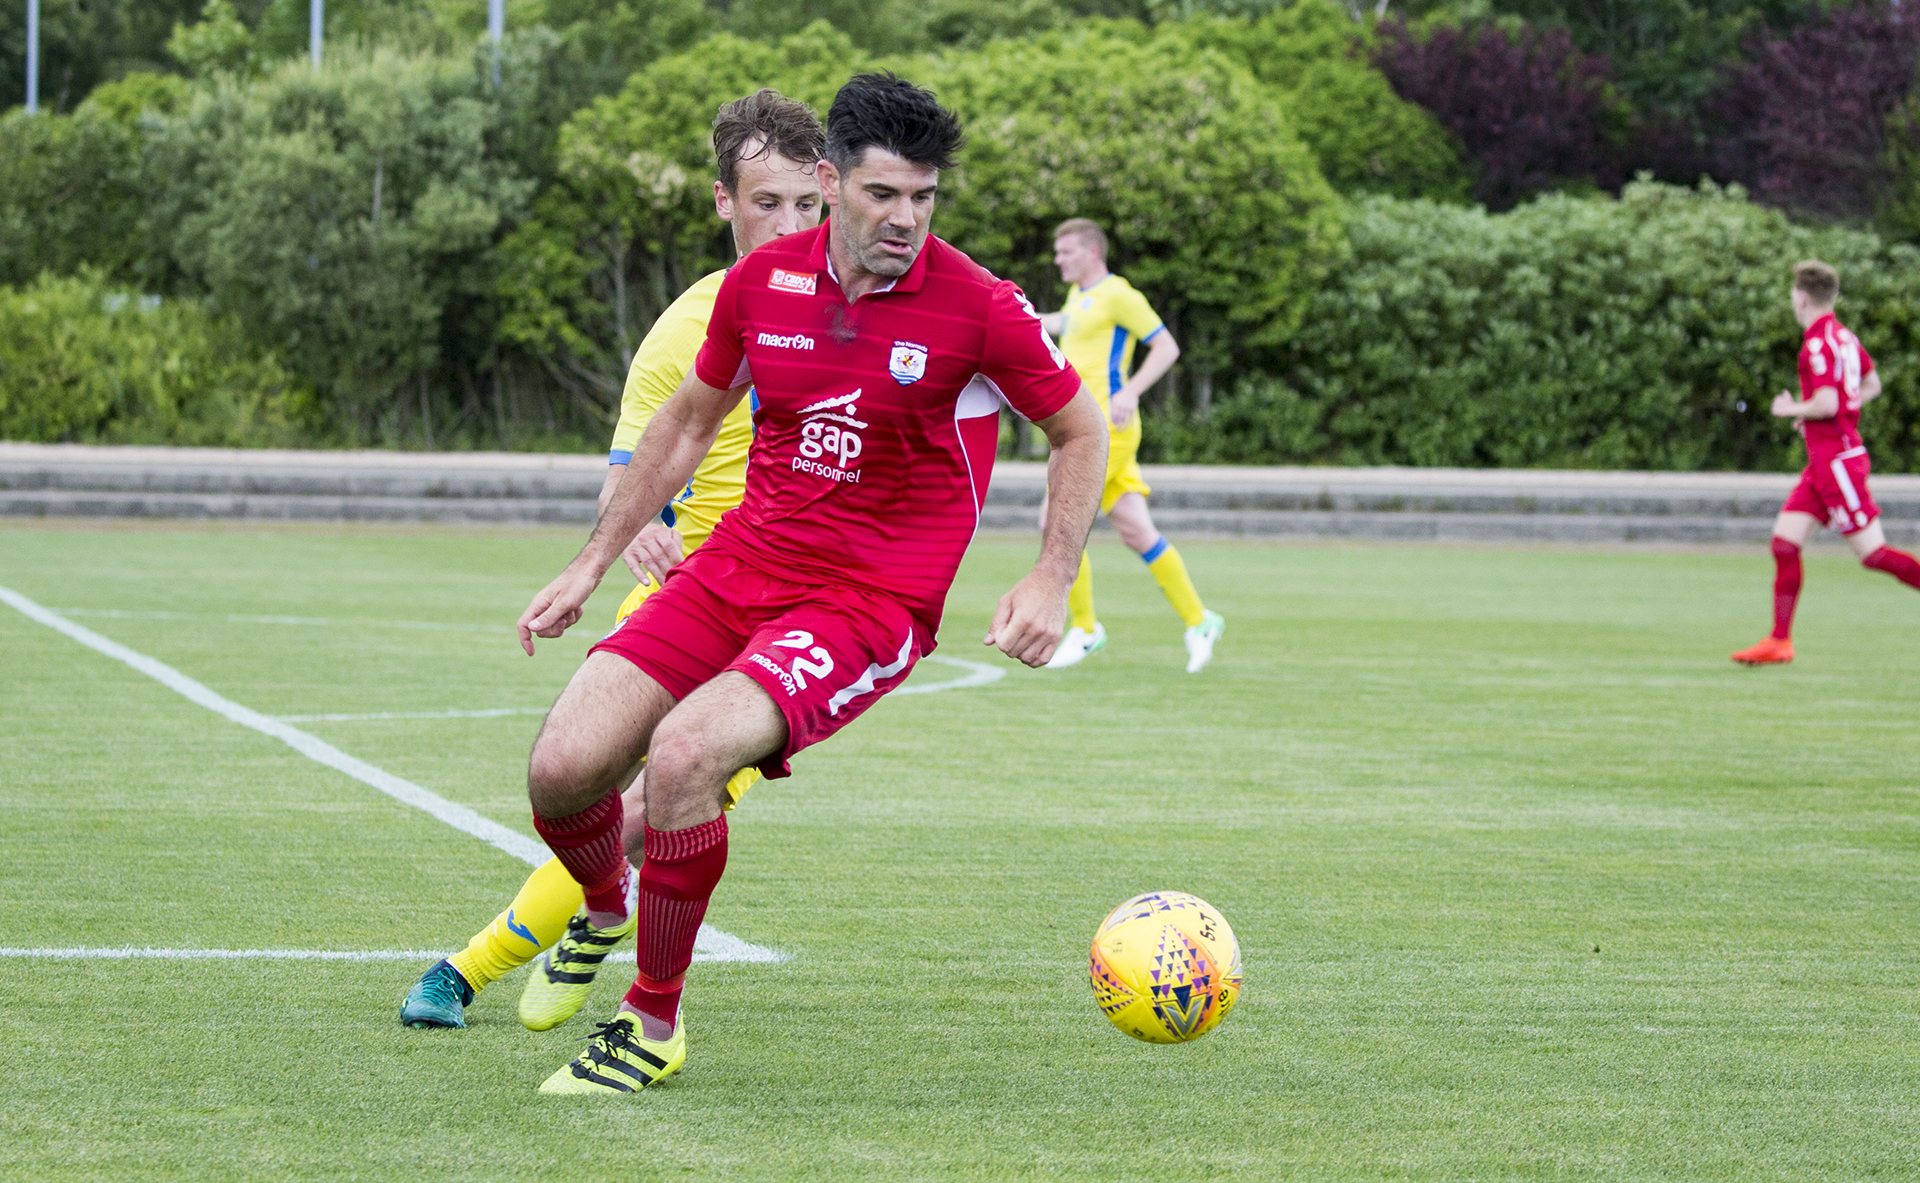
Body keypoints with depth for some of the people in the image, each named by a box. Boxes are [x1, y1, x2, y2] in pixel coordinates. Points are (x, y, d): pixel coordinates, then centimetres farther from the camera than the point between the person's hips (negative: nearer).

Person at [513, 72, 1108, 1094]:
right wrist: (593, 562, 18)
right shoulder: (764, 281, 1)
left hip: (871, 603, -4)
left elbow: (1080, 433, 5)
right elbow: (688, 422, 18)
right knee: (561, 769, -11)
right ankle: (604, 913, 27)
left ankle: (653, 1026, -10)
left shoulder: (978, 308, -11)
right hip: (736, 568, 5)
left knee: (682, 752, -30)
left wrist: (1051, 581, -7)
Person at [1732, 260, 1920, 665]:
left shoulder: (1819, 344, -17)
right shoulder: (1844, 336, 12)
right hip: (1823, 462, 10)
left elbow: (1826, 405, -25)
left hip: (1837, 460, -10)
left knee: (1873, 553, -9)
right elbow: (1871, 386, 25)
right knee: (1784, 542, 5)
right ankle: (1779, 642, 6)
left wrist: (1793, 409, -7)